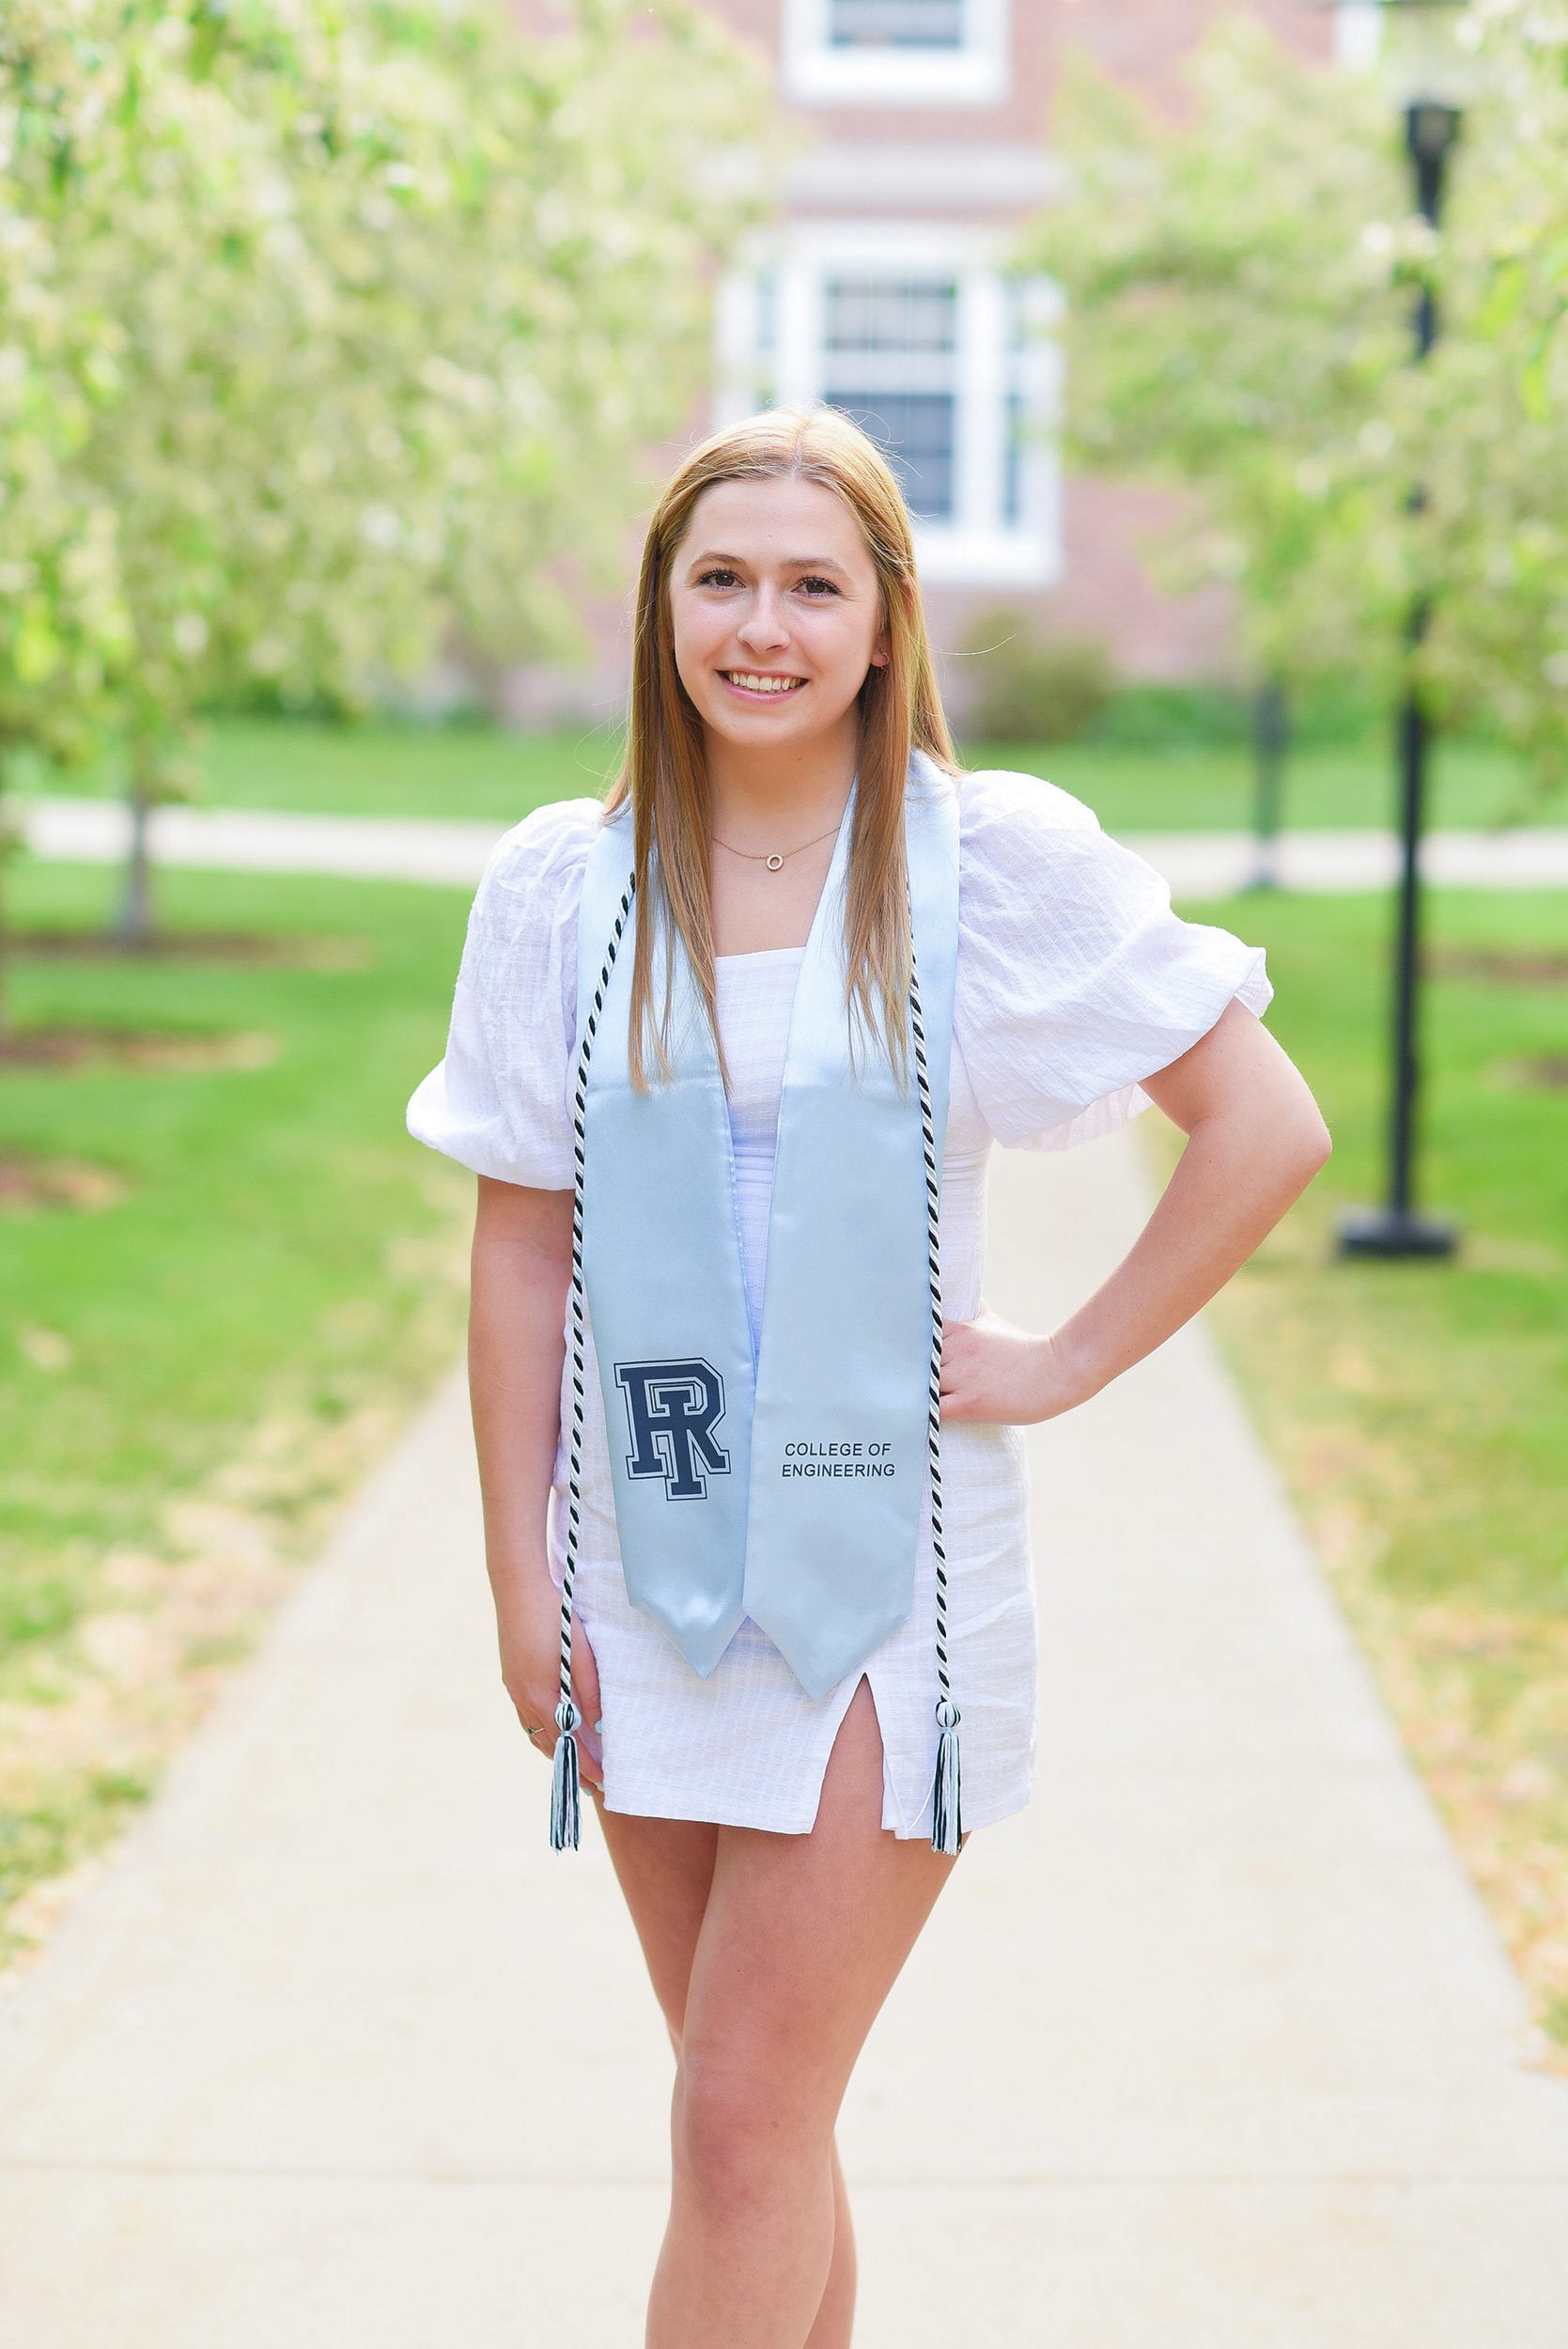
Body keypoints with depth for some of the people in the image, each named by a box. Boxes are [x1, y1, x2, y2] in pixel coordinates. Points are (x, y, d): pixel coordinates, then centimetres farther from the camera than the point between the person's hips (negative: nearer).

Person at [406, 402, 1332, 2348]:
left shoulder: (1001, 860, -6)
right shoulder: (563, 886, 2)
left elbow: (1268, 1125, -2)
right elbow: (521, 1248, 5)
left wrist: (1068, 1364, -6)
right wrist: (521, 1581, 3)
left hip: (887, 1570, -3)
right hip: (650, 1571, 3)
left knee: (748, 2119, -5)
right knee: (752, 2106, 14)